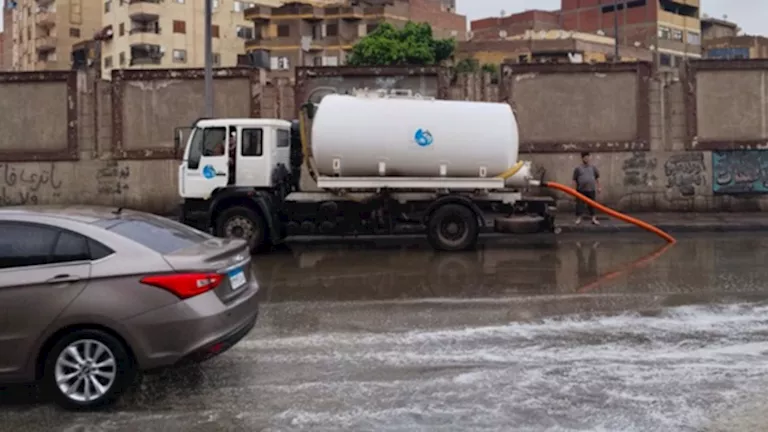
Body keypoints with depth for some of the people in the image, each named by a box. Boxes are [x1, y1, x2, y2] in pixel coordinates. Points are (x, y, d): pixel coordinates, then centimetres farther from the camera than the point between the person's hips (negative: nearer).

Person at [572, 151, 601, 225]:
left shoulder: (593, 167, 9)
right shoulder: (578, 168, 1)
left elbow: (597, 177, 15)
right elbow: (574, 180, 1)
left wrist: (598, 187, 10)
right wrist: (574, 190, -4)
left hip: (591, 190, 2)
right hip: (581, 190, -2)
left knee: (592, 204, 6)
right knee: (580, 204, -2)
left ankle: (594, 219, 11)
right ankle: (578, 218, 6)